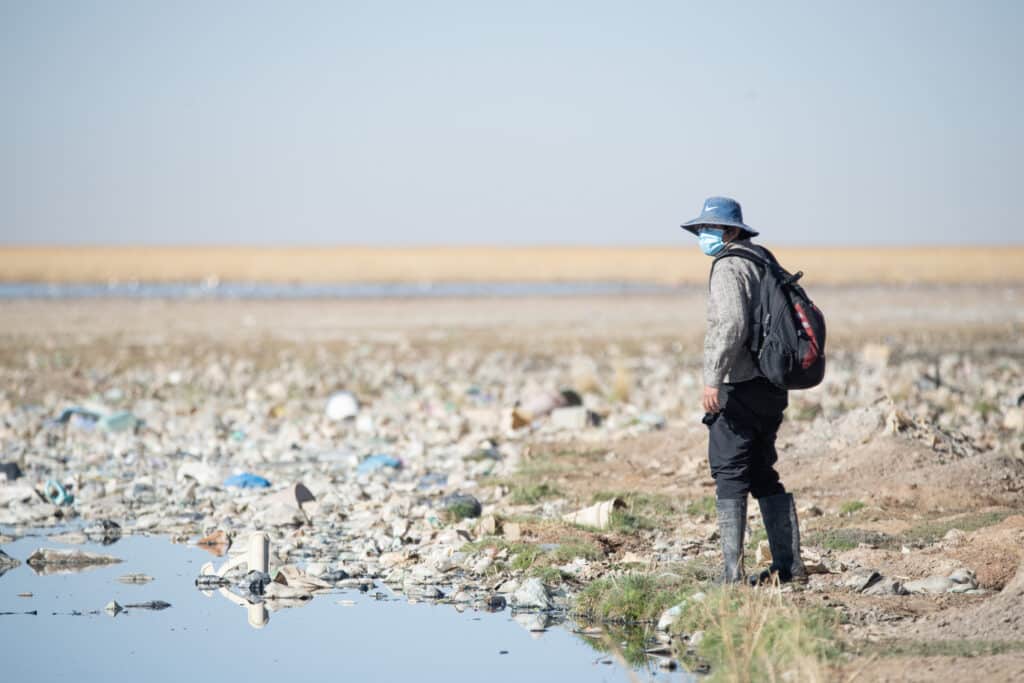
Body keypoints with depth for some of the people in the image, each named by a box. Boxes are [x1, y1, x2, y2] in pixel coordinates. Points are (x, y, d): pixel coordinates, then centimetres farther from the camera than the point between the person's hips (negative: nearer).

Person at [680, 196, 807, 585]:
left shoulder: (729, 266, -12)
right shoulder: (763, 260, 18)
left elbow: (731, 325, -25)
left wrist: (713, 379, -26)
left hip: (739, 389, -9)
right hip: (770, 388, 9)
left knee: (729, 476, -7)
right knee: (763, 476, 15)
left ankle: (732, 572, -11)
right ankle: (788, 566, 15)